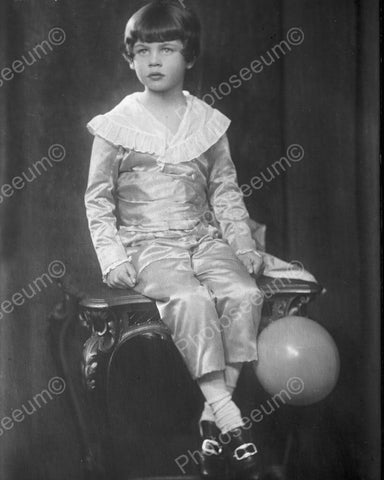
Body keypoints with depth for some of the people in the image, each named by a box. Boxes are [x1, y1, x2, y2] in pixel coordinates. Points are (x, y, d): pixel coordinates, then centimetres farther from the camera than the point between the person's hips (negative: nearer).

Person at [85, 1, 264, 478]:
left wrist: (244, 246, 5)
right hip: (148, 246, -3)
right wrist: (111, 258, -6)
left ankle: (212, 420, -20)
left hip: (205, 238, 3)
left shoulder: (208, 122, 10)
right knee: (190, 299, -32)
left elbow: (226, 192, 15)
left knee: (244, 294, -26)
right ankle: (230, 420, -28)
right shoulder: (116, 126, 2)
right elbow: (98, 198, 5)